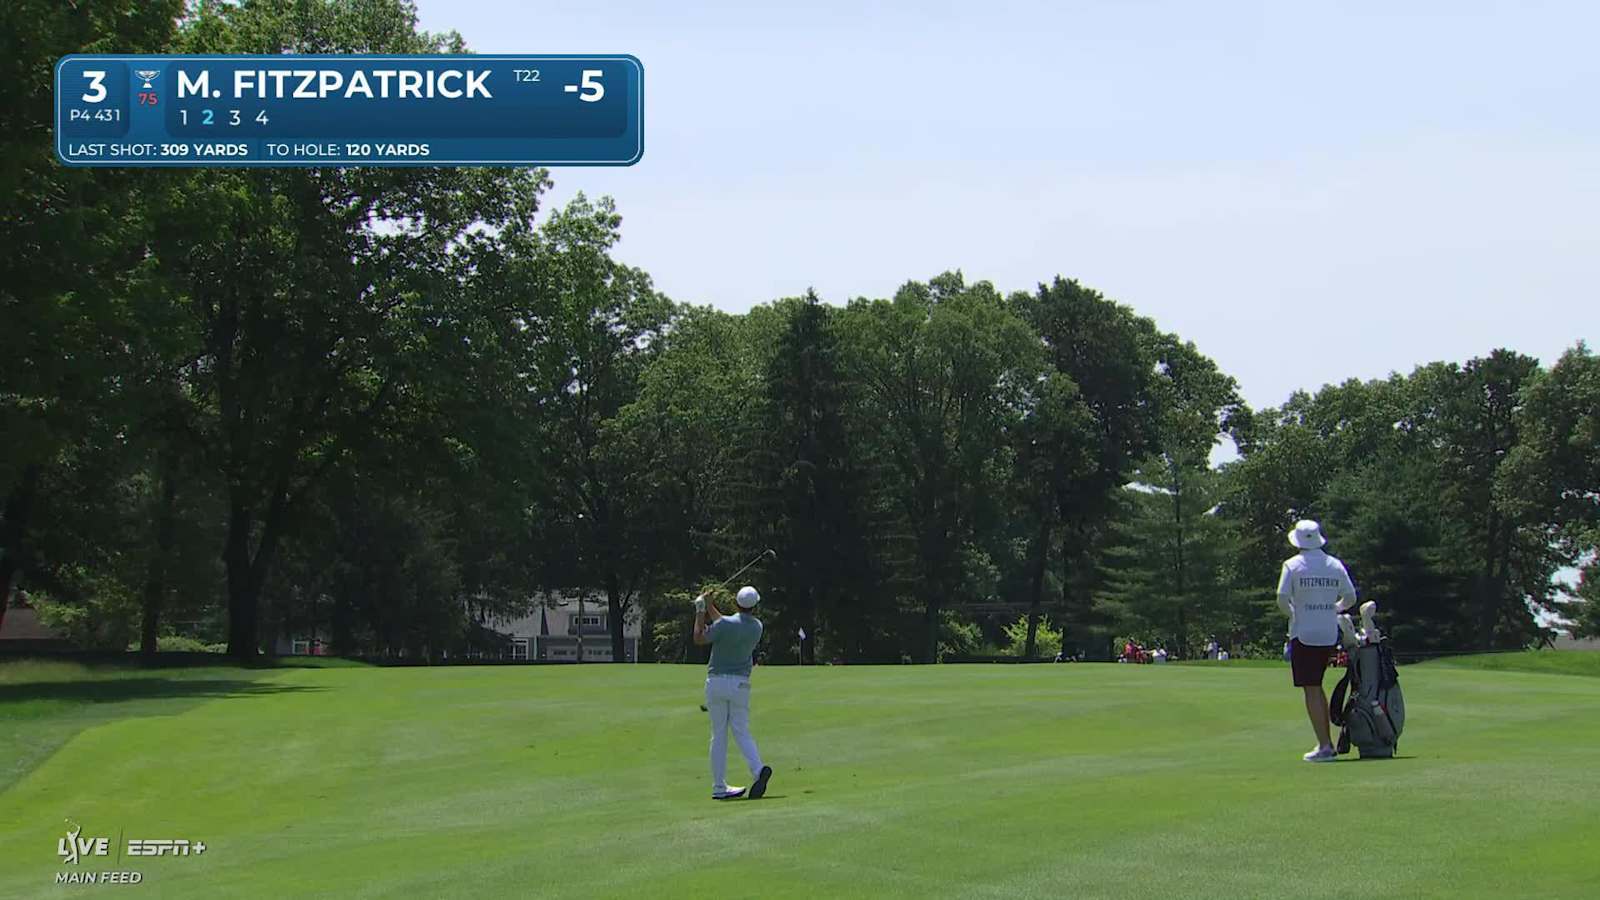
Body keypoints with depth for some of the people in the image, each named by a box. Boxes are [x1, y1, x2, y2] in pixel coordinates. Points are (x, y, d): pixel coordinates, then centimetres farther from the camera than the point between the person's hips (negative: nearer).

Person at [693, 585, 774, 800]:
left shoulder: (725, 624, -13)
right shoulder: (757, 627, 2)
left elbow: (699, 639, 0)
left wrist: (700, 612, 8)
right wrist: (710, 607, 24)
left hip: (716, 681, -2)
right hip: (740, 684, 2)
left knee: (718, 735, 4)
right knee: (741, 732, 5)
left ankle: (719, 787, 5)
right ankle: (758, 769, -22)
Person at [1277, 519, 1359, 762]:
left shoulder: (1293, 565, -6)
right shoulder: (1335, 565, 6)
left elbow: (1282, 598, -15)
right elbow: (1350, 598, 9)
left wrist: (1292, 613, 3)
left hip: (1304, 635, -5)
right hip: (1330, 635, 5)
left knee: (1311, 690, -4)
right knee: (1317, 686, 19)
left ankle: (1324, 747, -8)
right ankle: (1327, 740, 19)